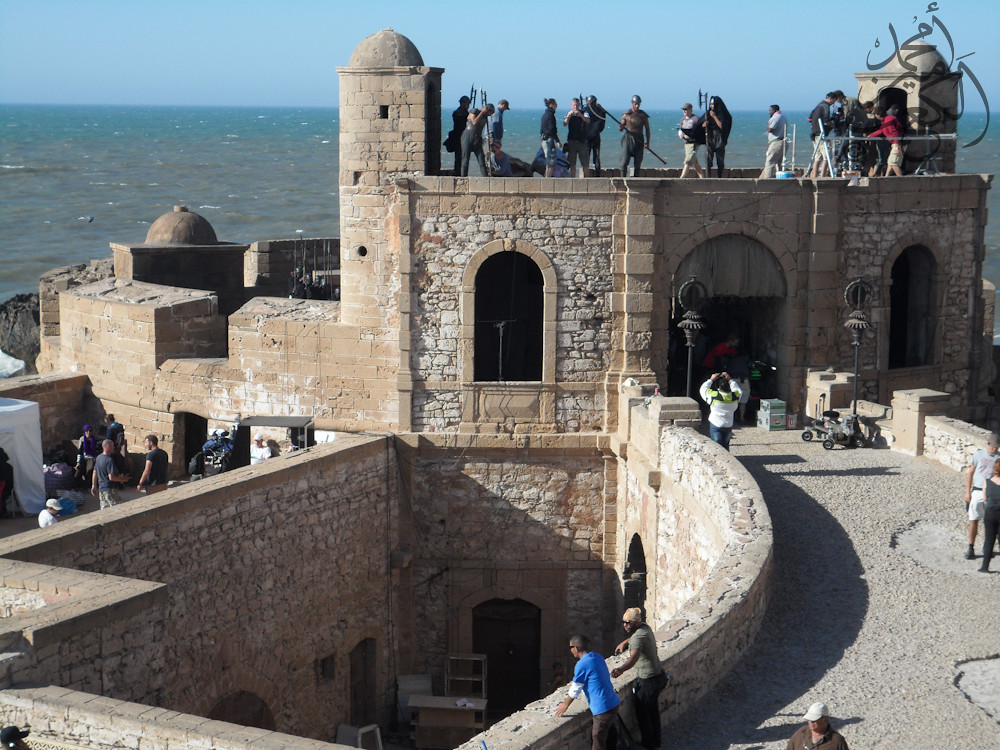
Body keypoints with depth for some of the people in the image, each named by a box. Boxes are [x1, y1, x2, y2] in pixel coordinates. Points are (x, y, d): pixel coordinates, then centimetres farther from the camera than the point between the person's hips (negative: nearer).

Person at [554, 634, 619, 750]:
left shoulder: (582, 665, -17)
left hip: (603, 708, -9)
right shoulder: (597, 656, 8)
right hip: (613, 703, 9)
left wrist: (565, 705, 9)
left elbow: (575, 690, -7)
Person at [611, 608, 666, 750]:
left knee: (642, 713, 7)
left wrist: (622, 669, -62)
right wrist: (625, 642, 16)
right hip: (658, 674, 10)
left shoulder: (638, 637, -28)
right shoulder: (645, 627, 2)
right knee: (653, 710, 23)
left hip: (647, 681, -10)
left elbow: (634, 657, -48)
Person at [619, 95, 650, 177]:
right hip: (628, 139, -1)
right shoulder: (626, 114, 5)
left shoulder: (643, 115, 7)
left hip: (639, 140, 1)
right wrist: (620, 127, -19)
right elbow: (621, 128, 7)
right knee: (624, 161, -11)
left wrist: (647, 142, -2)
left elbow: (647, 129, 9)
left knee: (637, 163, 1)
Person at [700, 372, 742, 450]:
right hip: (728, 426, 4)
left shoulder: (714, 396, -19)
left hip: (715, 425, -4)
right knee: (725, 446, 16)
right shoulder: (734, 396, -8)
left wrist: (711, 380, 6)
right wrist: (730, 380, 15)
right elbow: (739, 390, 17)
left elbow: (703, 389, -2)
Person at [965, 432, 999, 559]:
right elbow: (970, 473, 6)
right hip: (978, 491, 0)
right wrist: (967, 492, 2)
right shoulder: (978, 455, 0)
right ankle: (971, 548, 2)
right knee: (974, 520, -3)